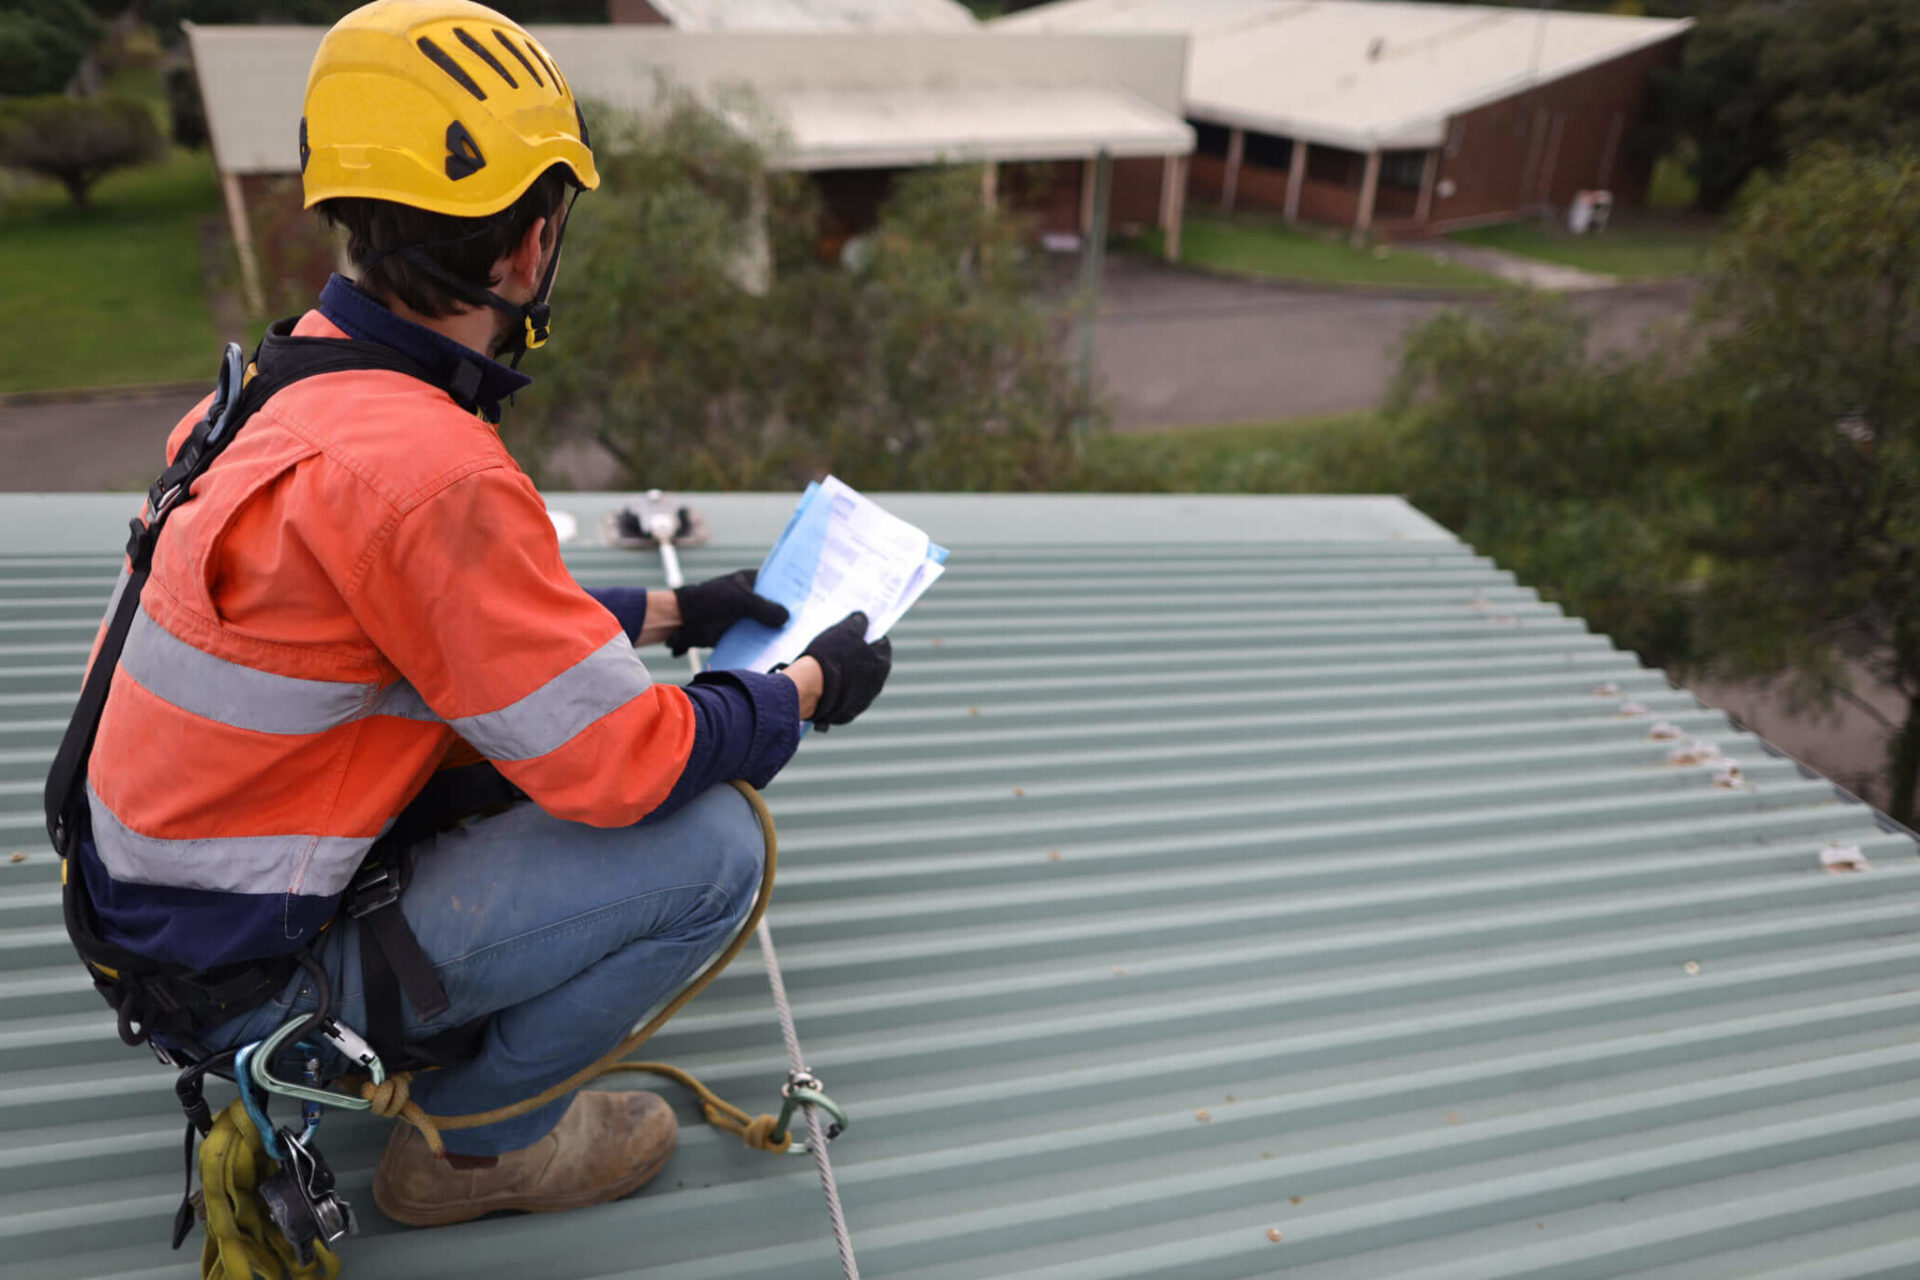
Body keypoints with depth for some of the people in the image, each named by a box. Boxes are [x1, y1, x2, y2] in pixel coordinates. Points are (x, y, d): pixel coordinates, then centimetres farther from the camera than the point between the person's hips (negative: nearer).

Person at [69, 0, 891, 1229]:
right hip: (247, 967, -9)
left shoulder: (305, 371, -1)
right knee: (711, 843, -15)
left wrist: (668, 611, 11)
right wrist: (808, 690, -9)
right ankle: (476, 1139, 5)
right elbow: (622, 768, -25)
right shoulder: (425, 468, -30)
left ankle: (431, 1036, 16)